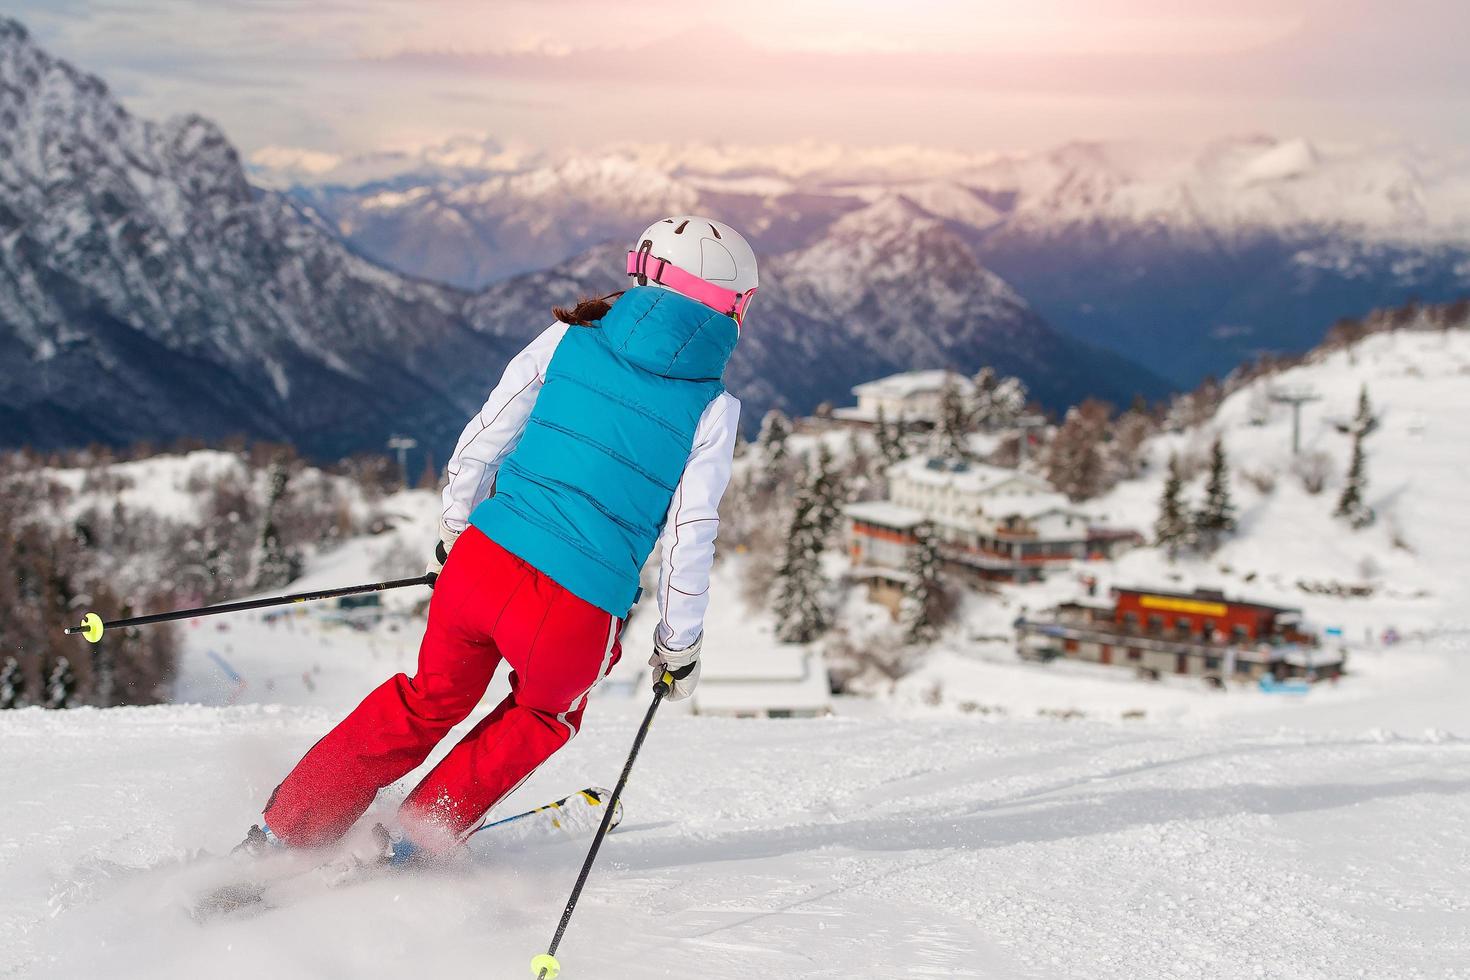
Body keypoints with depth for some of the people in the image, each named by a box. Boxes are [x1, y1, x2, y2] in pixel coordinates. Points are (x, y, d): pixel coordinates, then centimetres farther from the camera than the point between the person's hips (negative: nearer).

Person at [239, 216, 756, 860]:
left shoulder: (568, 338, 6)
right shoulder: (713, 408, -1)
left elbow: (482, 440, 9)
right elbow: (689, 537, -1)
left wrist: (452, 534, 24)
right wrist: (679, 646, 12)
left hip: (483, 563, 3)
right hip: (575, 616, -3)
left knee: (428, 704, 30)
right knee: (543, 716, 32)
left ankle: (278, 838, 33)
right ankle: (413, 844, 28)